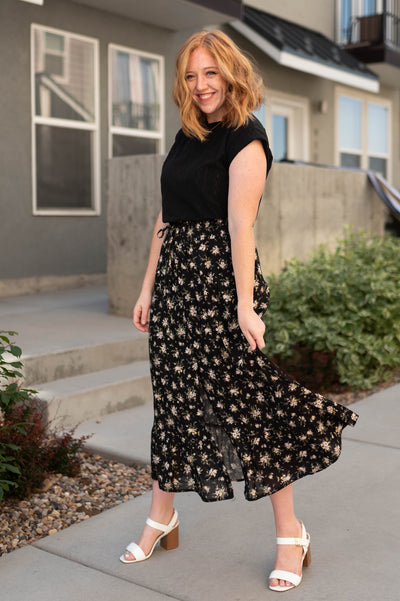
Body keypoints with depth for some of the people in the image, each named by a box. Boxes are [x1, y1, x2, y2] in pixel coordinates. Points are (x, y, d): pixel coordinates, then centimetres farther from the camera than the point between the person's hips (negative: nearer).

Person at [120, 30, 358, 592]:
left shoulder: (246, 141, -7)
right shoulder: (187, 137, 16)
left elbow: (240, 227, -19)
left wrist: (245, 306, -24)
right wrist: (148, 289, 15)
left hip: (221, 281, -7)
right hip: (176, 279, 7)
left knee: (251, 402, -2)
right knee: (173, 399, 13)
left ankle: (291, 533, 13)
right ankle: (162, 517, 29)